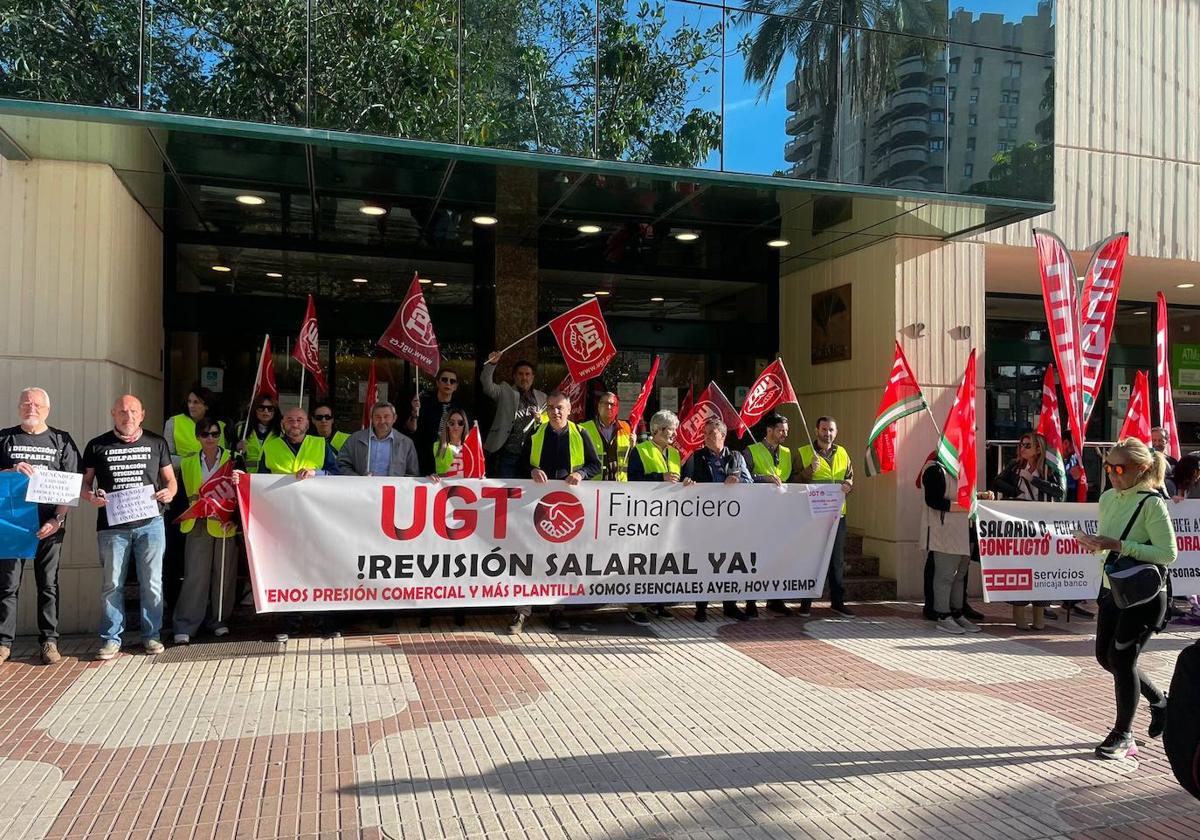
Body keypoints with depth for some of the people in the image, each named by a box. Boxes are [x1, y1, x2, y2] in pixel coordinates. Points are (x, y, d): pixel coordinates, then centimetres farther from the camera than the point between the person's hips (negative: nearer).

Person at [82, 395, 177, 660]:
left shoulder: (157, 443, 10)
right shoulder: (97, 446, 7)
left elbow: (170, 480, 13)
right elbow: (83, 484, 9)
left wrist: (169, 492, -9)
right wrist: (91, 496, -12)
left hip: (150, 523, 1)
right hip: (112, 525, 0)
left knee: (152, 583, 5)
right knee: (112, 584, 3)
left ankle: (151, 635, 16)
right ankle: (111, 639, 13)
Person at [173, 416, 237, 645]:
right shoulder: (188, 463, 12)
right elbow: (187, 494, 16)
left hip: (226, 524, -1)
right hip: (198, 525, 1)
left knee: (224, 574, 5)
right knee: (195, 576, -4)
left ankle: (219, 620, 19)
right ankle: (185, 627, -1)